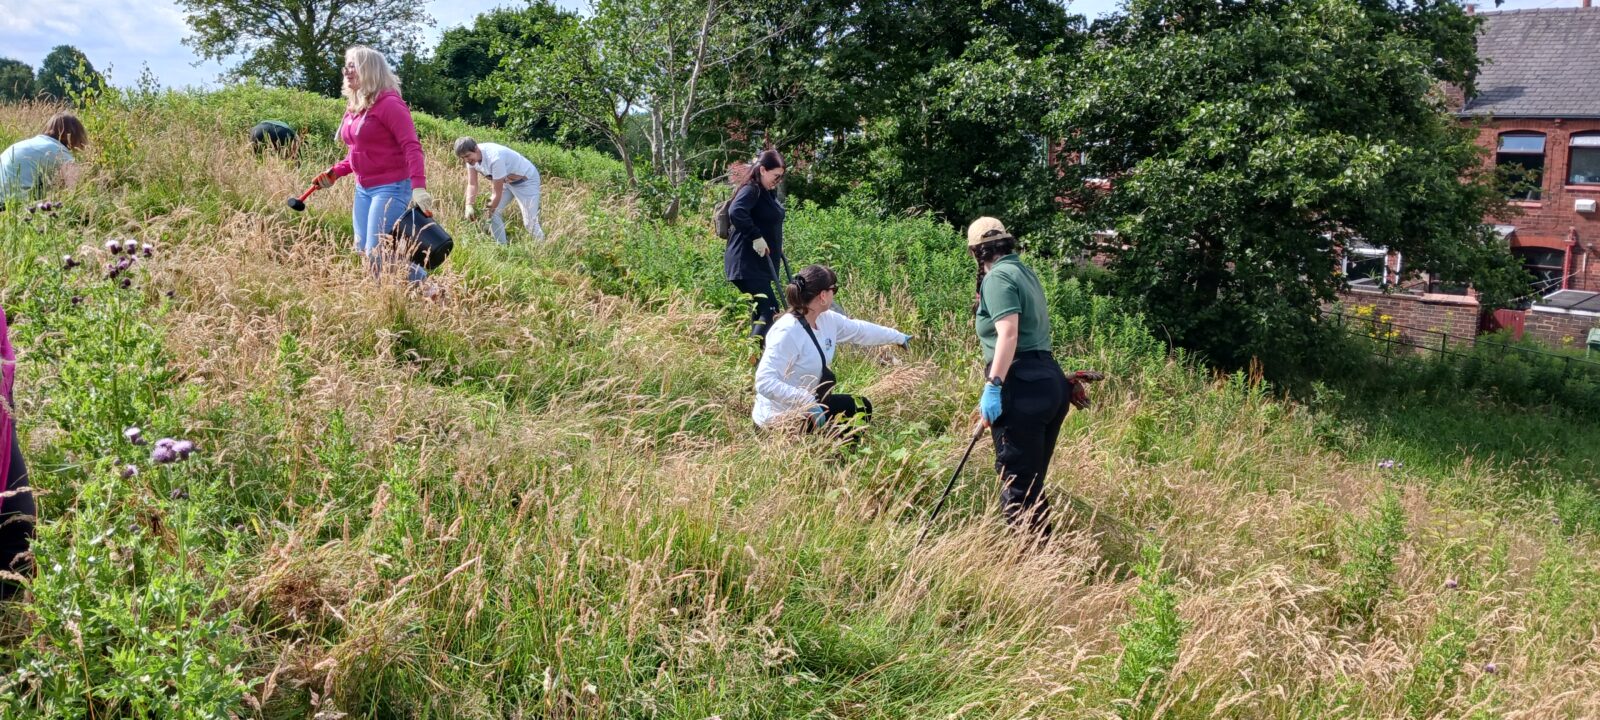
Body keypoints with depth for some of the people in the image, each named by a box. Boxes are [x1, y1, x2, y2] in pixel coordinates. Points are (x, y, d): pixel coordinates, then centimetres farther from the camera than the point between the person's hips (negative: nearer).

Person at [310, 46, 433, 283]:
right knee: (362, 250, 9)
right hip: (363, 189, 9)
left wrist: (418, 186, -32)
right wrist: (335, 172, 5)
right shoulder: (354, 106, 12)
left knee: (377, 255, -13)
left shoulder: (388, 103, -14)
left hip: (391, 187, -9)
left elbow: (412, 146, -21)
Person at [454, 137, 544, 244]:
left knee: (530, 222, -11)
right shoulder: (471, 157, -15)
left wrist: (487, 219, -23)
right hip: (506, 181, 8)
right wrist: (469, 205, -28)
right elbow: (472, 184, -10)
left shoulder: (494, 158, -38)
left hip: (526, 180, -8)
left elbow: (497, 193, -31)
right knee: (493, 213, 0)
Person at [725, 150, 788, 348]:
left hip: (760, 263, 10)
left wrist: (777, 247, 13)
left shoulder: (769, 192, 15)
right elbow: (736, 212, -32)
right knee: (768, 309, -17)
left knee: (760, 310, 14)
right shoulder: (751, 190, -14)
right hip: (747, 264, -10)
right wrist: (756, 237, -29)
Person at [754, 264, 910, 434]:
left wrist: (898, 337, 26)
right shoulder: (787, 332, -28)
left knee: (861, 407, 17)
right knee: (858, 409, -5)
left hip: (803, 405, 9)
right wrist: (807, 402, -40)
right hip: (781, 418, -9)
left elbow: (861, 330, 16)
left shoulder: (827, 320, -3)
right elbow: (765, 382, -34)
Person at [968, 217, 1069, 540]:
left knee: (1017, 484, -7)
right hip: (1051, 381, 9)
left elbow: (1009, 333, -19)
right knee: (1032, 483, 15)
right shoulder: (1025, 272, 21)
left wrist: (993, 385, -22)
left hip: (1023, 386, -9)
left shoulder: (998, 277, -6)